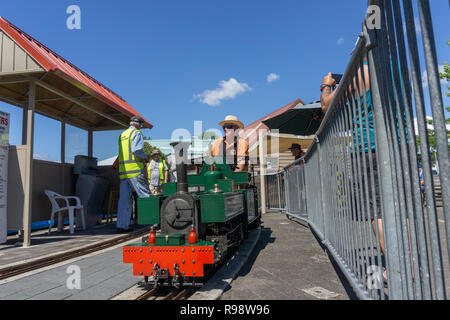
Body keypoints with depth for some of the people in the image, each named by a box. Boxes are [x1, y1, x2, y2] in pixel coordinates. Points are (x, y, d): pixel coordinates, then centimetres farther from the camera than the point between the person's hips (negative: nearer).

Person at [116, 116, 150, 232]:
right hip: (135, 169, -8)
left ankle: (122, 225, 5)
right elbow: (136, 150, -18)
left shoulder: (122, 135, 22)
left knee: (124, 198, 5)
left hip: (123, 170, 8)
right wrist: (145, 156, -1)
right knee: (145, 196, -3)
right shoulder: (137, 133, -3)